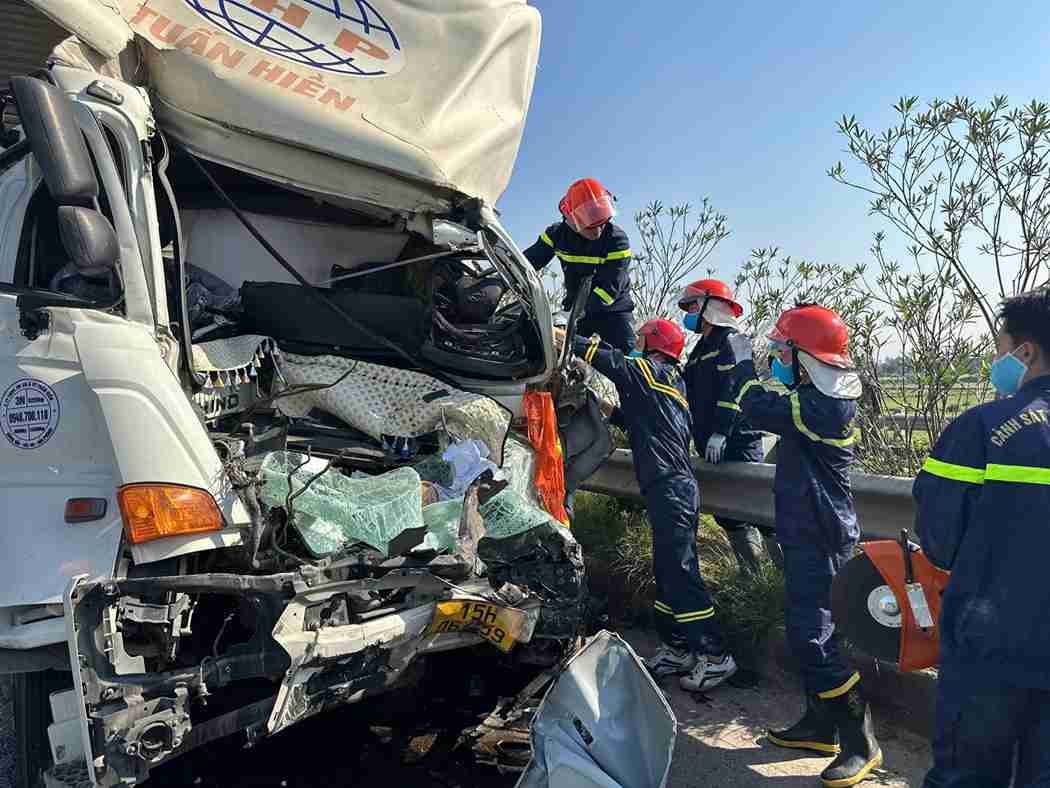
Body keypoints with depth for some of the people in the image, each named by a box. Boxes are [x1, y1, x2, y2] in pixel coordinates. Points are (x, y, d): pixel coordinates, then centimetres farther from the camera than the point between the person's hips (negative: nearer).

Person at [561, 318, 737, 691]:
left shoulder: (650, 370, -3)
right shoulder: (672, 381, 22)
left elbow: (608, 358, -8)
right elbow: (639, 421, 30)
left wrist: (567, 339, 3)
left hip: (669, 488, -10)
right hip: (675, 484, 10)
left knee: (679, 571, -8)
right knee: (668, 571, 13)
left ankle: (715, 655, -3)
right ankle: (677, 648, 20)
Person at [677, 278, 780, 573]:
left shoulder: (730, 339, -8)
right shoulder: (700, 350, 21)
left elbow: (734, 389, -19)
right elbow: (691, 393, 24)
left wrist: (720, 432, -25)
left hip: (737, 440, -9)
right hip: (711, 443, 9)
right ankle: (751, 572, 22)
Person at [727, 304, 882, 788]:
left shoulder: (822, 405, -23)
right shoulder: (830, 397, 9)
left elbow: (757, 410, -23)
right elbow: (784, 407, 21)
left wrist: (743, 361, -7)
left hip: (817, 539, -11)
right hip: (816, 533, 11)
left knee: (813, 636, -7)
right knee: (807, 629, 18)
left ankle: (860, 743, 5)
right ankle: (821, 725, 30)